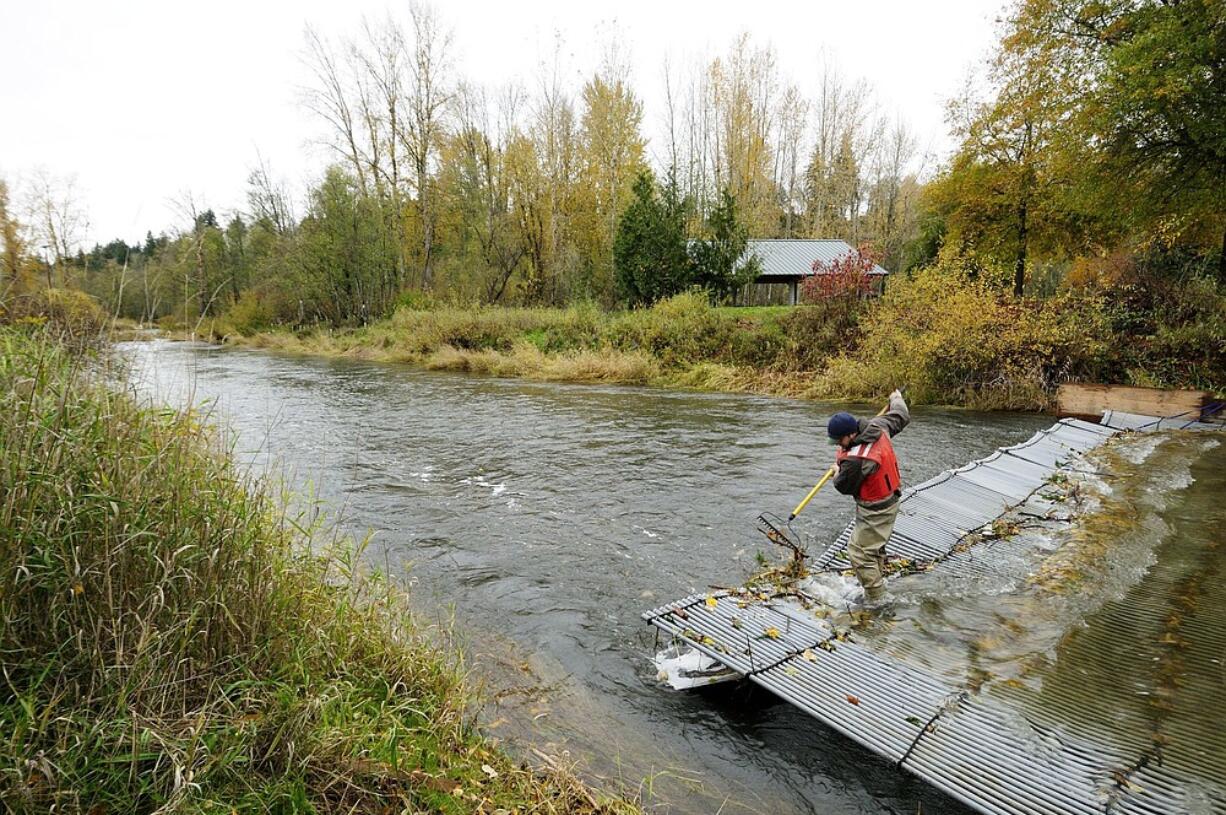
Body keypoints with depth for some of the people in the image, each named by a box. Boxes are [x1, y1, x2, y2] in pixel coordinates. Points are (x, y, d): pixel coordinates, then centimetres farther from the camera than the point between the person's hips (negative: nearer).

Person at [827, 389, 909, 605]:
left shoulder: (856, 460, -35)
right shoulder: (878, 427, -10)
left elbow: (844, 486, -17)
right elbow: (900, 417, 10)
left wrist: (837, 472, 5)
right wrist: (897, 400, 30)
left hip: (875, 511, -10)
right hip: (891, 500, 10)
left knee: (860, 551, -1)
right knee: (875, 547, 25)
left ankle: (875, 597, 10)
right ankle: (877, 585, 41)